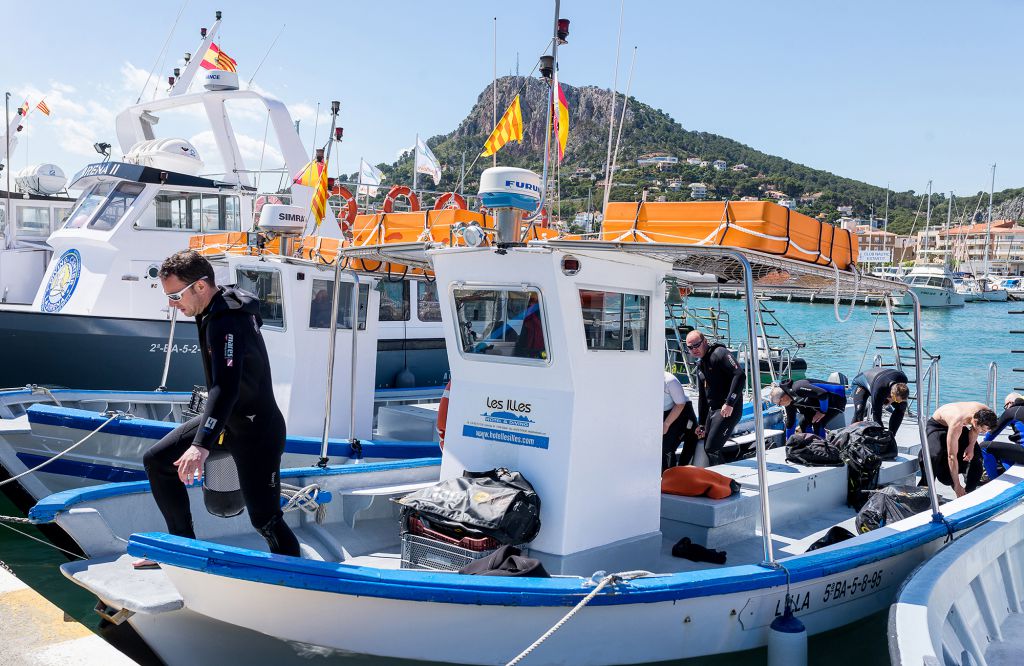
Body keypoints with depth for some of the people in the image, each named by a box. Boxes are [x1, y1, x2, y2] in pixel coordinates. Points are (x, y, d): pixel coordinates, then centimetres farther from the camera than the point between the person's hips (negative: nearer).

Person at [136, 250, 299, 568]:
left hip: (256, 431, -10)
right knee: (156, 460, 10)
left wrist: (202, 445, -48)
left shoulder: (226, 323, -29)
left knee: (264, 518, -8)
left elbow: (226, 388, -40)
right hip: (225, 417, 10)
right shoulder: (230, 304, 0)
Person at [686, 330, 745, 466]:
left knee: (711, 449, -14)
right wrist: (701, 423, 22)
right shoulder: (700, 365, 18)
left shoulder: (719, 353, -9)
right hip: (712, 410, 9)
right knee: (707, 450, 9)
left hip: (728, 410, -9)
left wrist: (730, 403, -25)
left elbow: (740, 375, -22)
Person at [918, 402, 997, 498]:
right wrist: (957, 485, -39)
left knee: (975, 455, -10)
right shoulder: (957, 424, -45)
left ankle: (970, 492, 6)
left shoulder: (985, 413, -27)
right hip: (937, 425, -6)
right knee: (934, 456, -30)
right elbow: (952, 456, -41)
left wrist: (971, 446, -16)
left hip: (961, 426, 6)